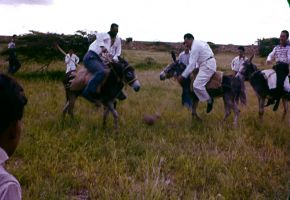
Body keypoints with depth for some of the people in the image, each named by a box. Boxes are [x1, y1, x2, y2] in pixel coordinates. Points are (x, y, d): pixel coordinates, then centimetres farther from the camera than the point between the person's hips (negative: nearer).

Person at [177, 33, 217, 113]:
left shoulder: (195, 47, -14)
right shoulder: (199, 43, 19)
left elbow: (191, 64, -17)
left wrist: (183, 76, -14)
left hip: (207, 66, -12)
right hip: (210, 63, 12)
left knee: (197, 85, -18)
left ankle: (209, 100, -6)